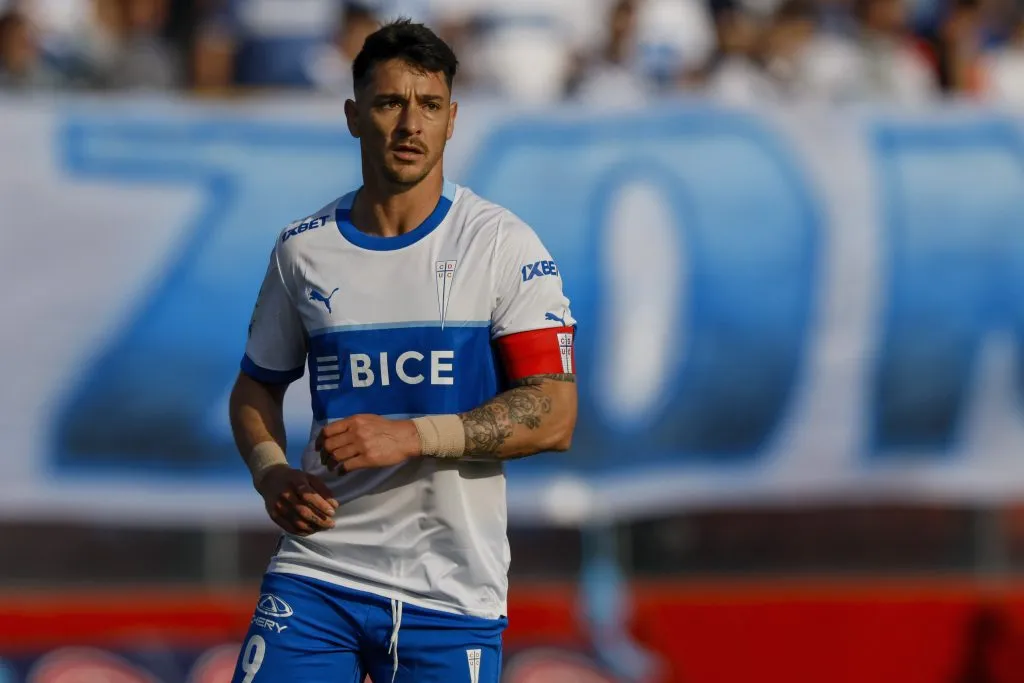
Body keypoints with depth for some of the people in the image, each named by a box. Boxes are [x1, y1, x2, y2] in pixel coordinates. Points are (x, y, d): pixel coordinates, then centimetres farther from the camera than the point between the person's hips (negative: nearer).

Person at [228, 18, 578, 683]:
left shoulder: (504, 245, -3)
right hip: (317, 573, 2)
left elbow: (554, 415, -9)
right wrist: (273, 474, -2)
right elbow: (257, 386, 20)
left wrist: (411, 435, -20)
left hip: (452, 594, -2)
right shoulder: (303, 250, 7)